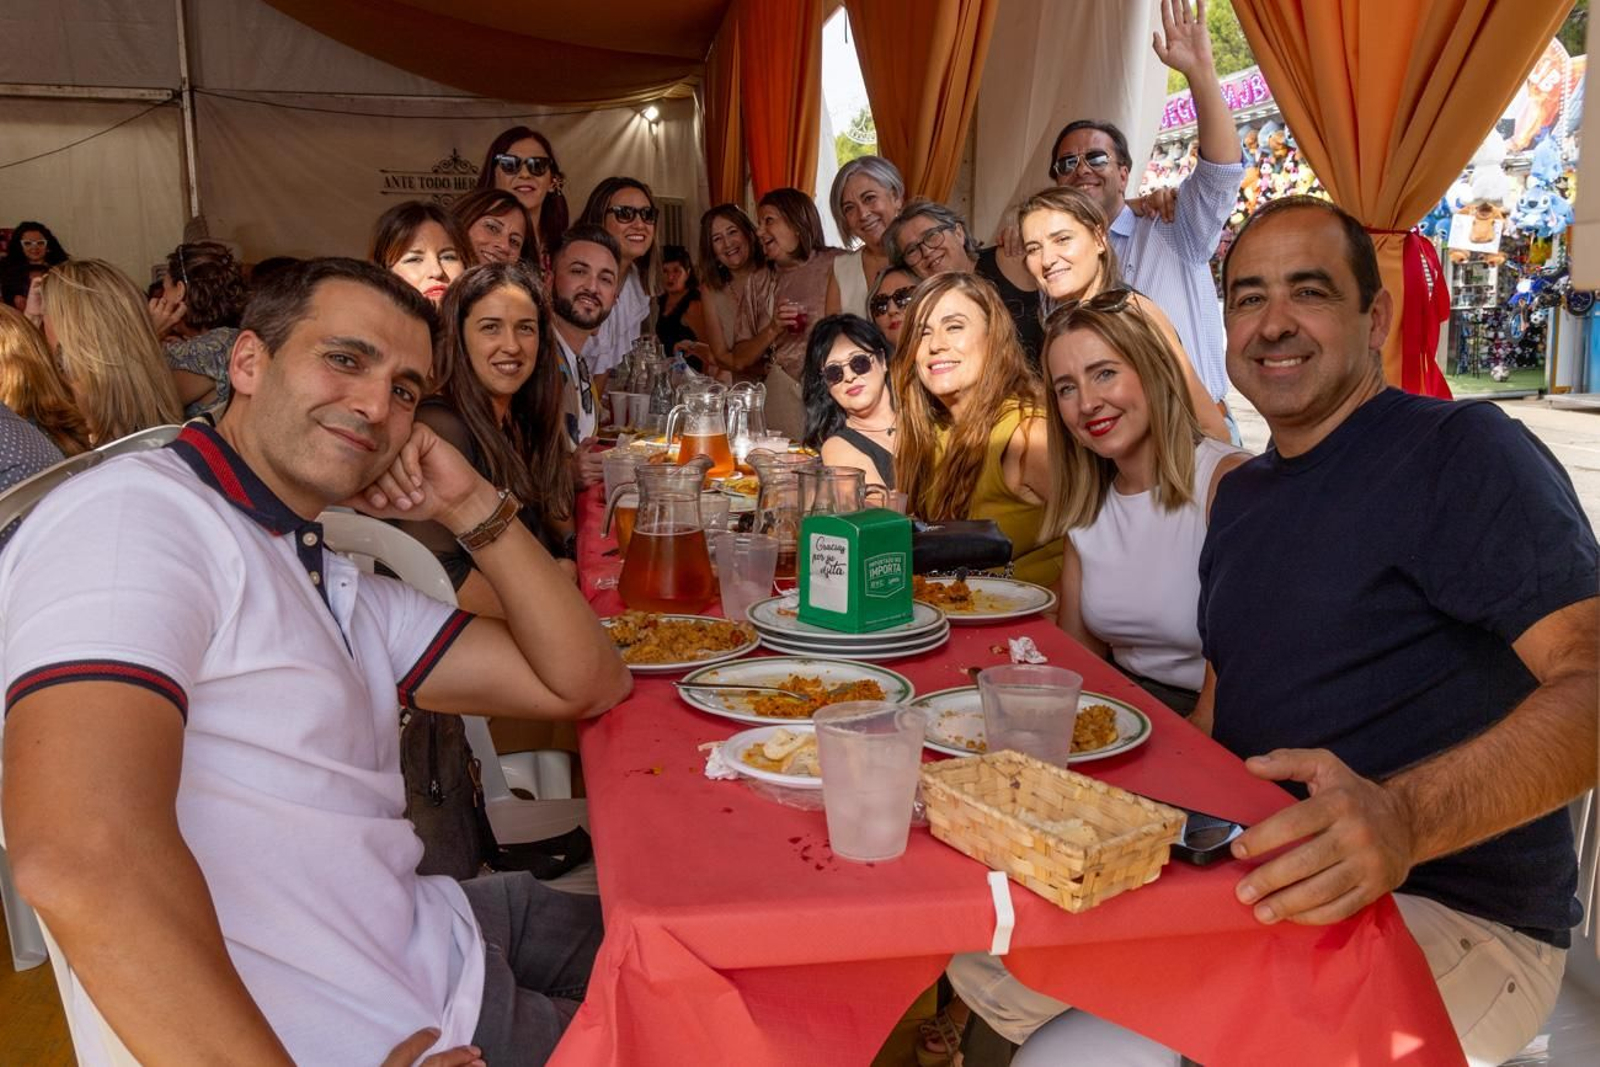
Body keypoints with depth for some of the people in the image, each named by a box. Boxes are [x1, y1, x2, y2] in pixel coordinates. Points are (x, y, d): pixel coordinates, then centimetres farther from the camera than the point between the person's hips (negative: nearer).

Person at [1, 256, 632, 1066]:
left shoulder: (334, 584, 11)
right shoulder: (132, 514, -18)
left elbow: (583, 685, 10)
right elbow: (79, 857, -32)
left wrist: (471, 508, -2)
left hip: (439, 943, 9)